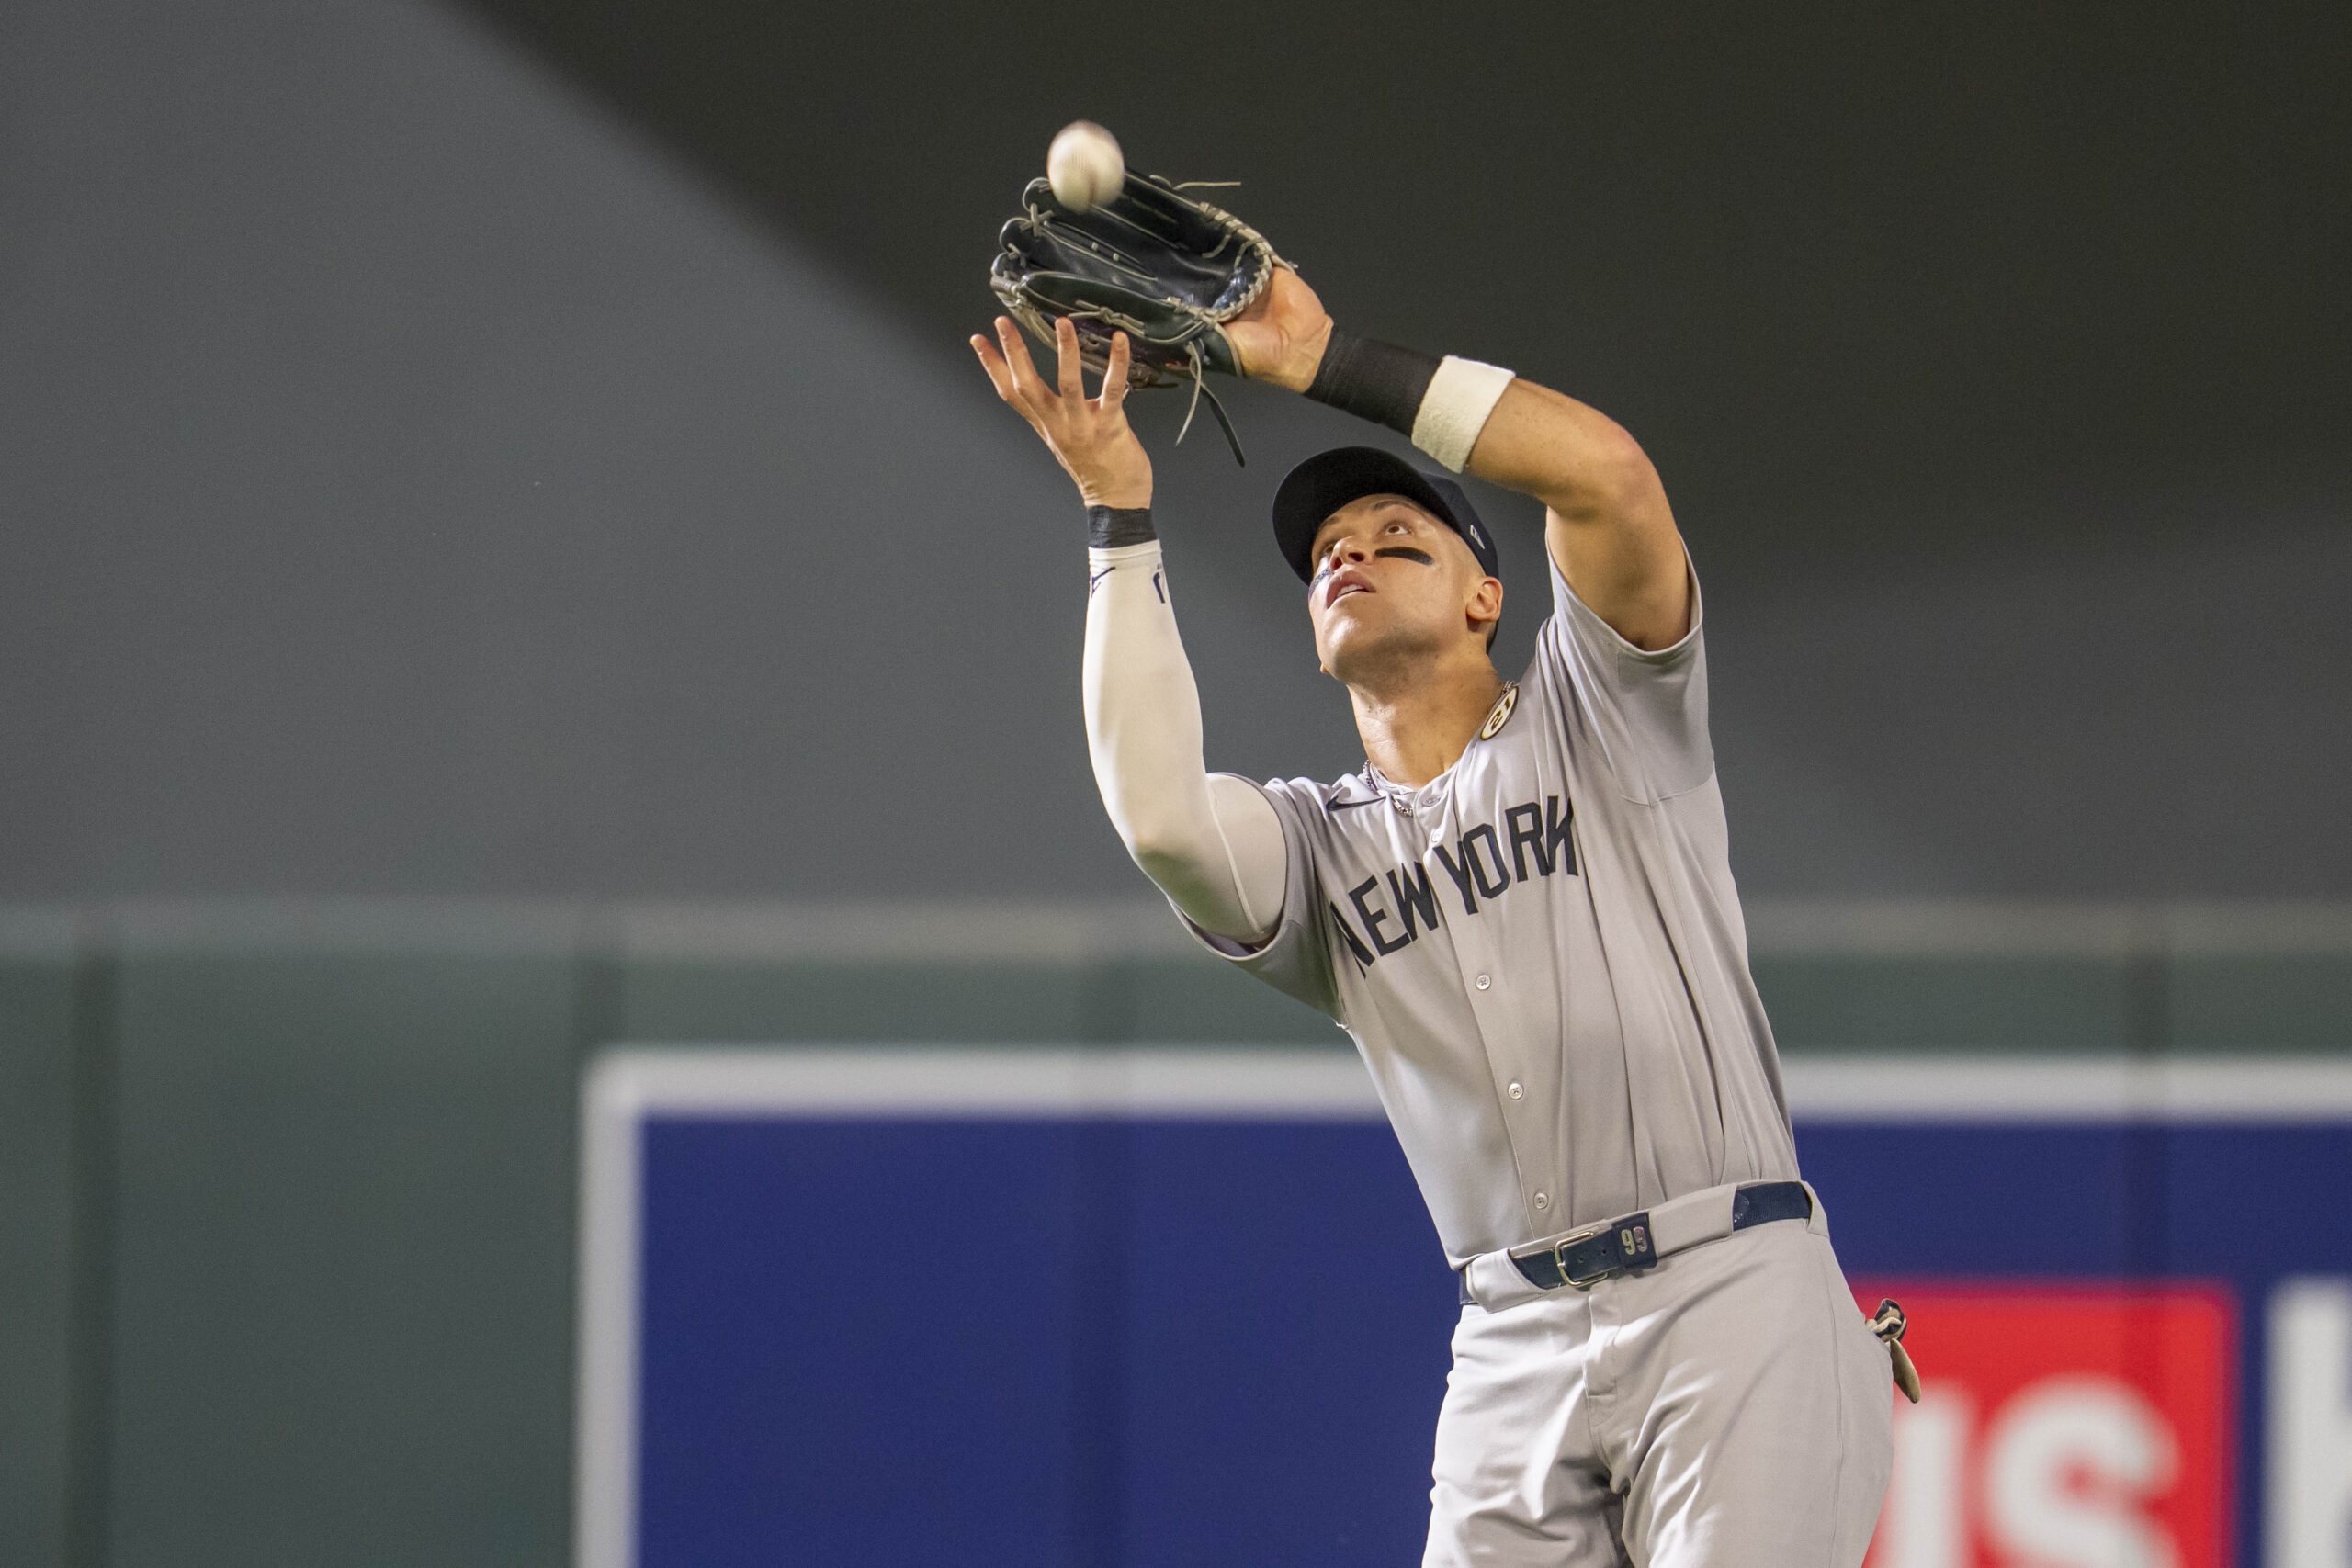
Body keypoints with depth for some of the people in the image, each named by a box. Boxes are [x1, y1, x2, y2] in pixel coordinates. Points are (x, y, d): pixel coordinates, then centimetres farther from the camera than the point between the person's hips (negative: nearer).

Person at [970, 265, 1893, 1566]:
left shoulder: (1594, 712, 11)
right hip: (1514, 1350, 4)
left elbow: (1608, 473, -8)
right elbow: (1157, 815, -8)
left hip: (1732, 1308, -4)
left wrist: (1327, 362, -3)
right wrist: (1118, 509, -2)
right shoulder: (1307, 846, 17)